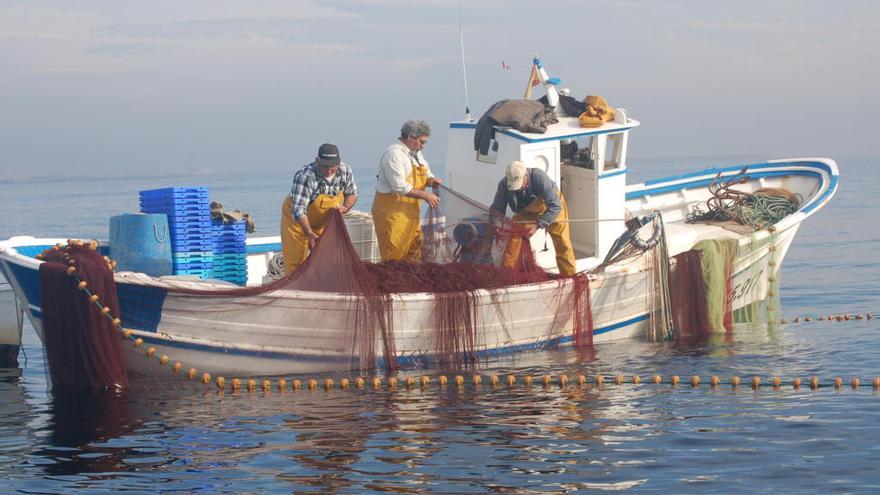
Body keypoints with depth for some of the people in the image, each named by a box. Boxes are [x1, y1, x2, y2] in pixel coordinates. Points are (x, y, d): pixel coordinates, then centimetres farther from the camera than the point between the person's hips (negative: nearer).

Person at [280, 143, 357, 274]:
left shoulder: (345, 171, -16)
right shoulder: (305, 176, -34)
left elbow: (352, 193, 3)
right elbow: (298, 210, -37)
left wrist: (345, 207, -19)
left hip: (324, 222, 5)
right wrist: (309, 233, -46)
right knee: (296, 263, -5)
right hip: (297, 220, -5)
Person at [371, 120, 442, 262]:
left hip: (409, 211, 9)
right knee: (394, 253, -8)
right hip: (392, 211, -9)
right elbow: (400, 187, -23)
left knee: (415, 248, 9)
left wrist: (431, 180, -1)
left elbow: (426, 174, 24)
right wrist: (425, 196, -20)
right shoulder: (394, 154, -17)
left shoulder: (416, 153, 14)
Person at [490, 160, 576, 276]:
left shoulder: (540, 178, -40)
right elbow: (496, 209, -19)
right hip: (526, 212, 3)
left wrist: (538, 225, -47)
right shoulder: (504, 184, -28)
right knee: (513, 240, -11)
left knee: (562, 244, -6)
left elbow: (555, 206, -38)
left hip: (551, 208, -3)